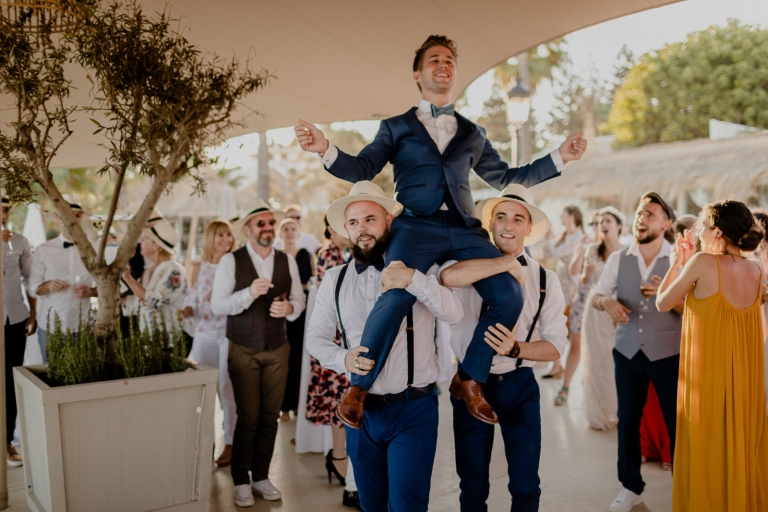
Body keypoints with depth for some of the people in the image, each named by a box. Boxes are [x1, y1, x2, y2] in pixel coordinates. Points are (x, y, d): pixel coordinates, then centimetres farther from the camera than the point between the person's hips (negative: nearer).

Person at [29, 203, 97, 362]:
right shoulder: (43, 250, -1)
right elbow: (32, 289, 0)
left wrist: (91, 291, -15)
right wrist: (47, 286, -20)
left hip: (83, 326, 1)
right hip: (50, 326, 0)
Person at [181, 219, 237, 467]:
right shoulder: (199, 269, 9)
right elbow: (192, 302, 12)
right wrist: (187, 311, -9)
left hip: (230, 333, -3)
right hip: (204, 334, 3)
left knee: (227, 389, -1)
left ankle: (230, 444, 11)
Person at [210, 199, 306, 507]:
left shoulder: (287, 261, 4)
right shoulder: (231, 261, -7)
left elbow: (299, 299, 6)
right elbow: (217, 305, -13)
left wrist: (289, 307, -16)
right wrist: (249, 293, -27)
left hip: (277, 350, 3)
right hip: (243, 351, -3)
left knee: (270, 418, 9)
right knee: (248, 419, 0)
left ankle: (261, 477, 24)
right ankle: (241, 482, 17)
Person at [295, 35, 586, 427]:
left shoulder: (472, 134, 25)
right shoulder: (396, 127, 17)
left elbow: (504, 178, 29)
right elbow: (362, 169, 7)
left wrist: (559, 157, 22)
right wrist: (325, 149, -12)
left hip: (464, 229, 4)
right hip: (416, 226, -3)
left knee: (509, 296, -17)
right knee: (397, 296, -30)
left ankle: (469, 380, 2)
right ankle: (358, 387, -11)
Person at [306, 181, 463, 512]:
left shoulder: (418, 269, -6)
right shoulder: (335, 279, 4)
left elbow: (454, 313, -19)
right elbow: (315, 337, 7)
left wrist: (412, 280, -35)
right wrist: (343, 359, -14)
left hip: (413, 410, -3)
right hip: (361, 409, 4)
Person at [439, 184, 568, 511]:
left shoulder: (545, 279, -1)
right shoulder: (472, 265, -6)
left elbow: (555, 345, -5)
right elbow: (449, 276, -32)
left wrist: (516, 348, -23)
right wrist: (509, 262, -27)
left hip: (519, 386, 1)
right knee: (473, 486, 14)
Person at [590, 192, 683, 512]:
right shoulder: (618, 259, 1)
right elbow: (596, 296, 4)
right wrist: (608, 302, -18)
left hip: (668, 354, -3)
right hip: (628, 353, 3)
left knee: (677, 422, 6)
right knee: (628, 420, 12)